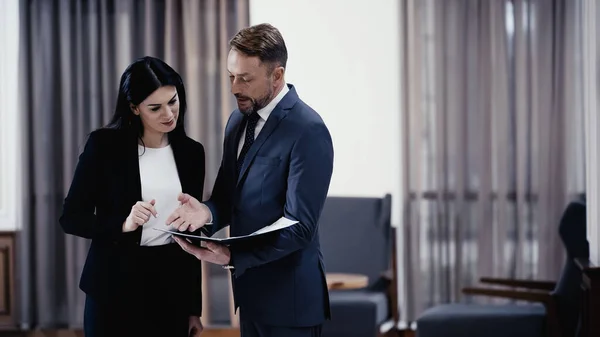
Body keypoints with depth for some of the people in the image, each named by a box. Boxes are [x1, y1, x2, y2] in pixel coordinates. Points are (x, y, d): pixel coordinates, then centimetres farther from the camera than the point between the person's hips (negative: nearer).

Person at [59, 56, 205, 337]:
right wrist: (123, 224, -22)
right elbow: (70, 217, -5)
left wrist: (194, 307, 9)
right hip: (115, 287, -3)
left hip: (172, 288, 3)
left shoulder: (191, 152, 4)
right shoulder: (104, 144, -6)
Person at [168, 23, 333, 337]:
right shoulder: (238, 120, 8)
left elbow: (299, 227, -20)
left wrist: (231, 257, -28)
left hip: (288, 297, -7)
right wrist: (207, 211, -11)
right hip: (250, 292, 8)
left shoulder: (308, 131, -18)